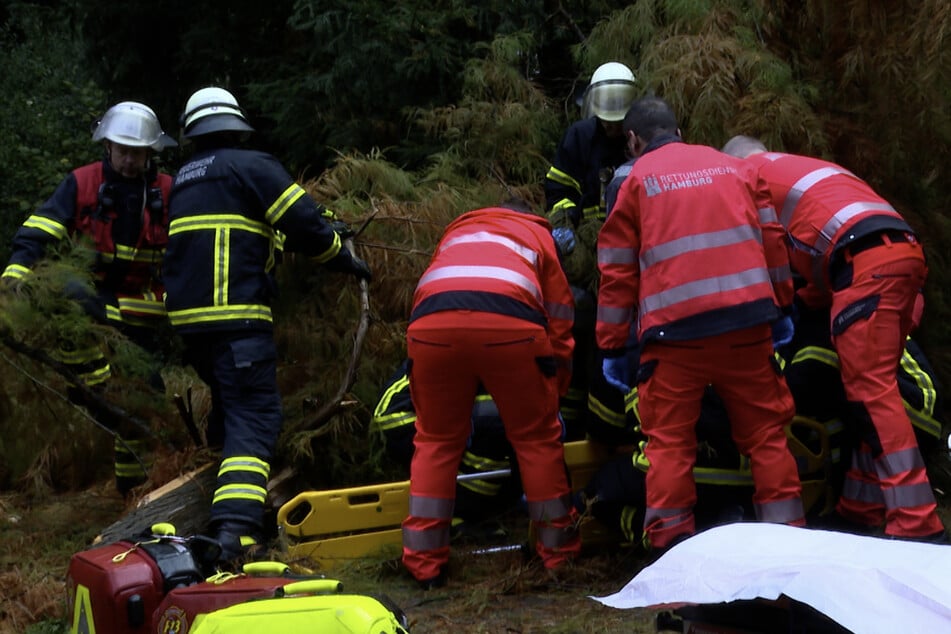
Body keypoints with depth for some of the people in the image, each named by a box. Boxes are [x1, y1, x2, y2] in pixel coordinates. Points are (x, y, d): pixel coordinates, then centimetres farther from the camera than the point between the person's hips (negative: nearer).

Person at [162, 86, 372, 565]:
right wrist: (345, 260, 9)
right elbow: (305, 224, -7)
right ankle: (233, 530, -25)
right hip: (237, 315, -7)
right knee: (253, 417, -10)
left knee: (226, 404, 27)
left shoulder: (183, 180, 20)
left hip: (188, 317, 7)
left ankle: (222, 488, 39)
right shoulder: (251, 166, -1)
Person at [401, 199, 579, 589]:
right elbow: (560, 327, 29)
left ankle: (424, 564, 17)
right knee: (537, 438, 16)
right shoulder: (538, 235, 35)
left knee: (435, 442, 17)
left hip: (431, 325, 2)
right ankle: (558, 553, 23)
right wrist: (551, 395, 40)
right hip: (510, 324, -2)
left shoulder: (456, 232, 41)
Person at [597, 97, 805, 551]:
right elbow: (772, 241, 15)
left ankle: (672, 543, 0)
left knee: (669, 438, 4)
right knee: (765, 433, 12)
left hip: (676, 326, -2)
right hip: (747, 320, 3)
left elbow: (618, 271, 8)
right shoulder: (735, 167, 18)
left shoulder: (635, 181, 9)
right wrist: (781, 308, 23)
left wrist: (612, 348, 12)